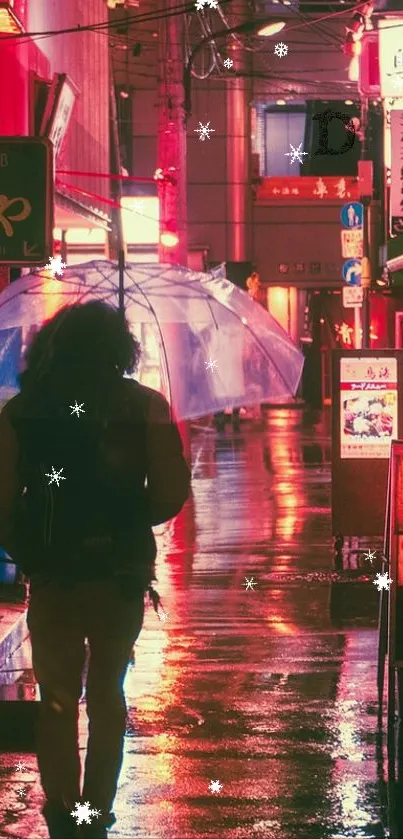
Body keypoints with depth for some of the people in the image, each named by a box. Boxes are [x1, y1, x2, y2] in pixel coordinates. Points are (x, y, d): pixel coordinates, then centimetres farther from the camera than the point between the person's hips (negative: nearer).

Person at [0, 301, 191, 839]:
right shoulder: (145, 407, -5)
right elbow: (172, 493, -10)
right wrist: (128, 524, 8)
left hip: (52, 577, 0)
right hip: (121, 575, 0)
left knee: (57, 701, 14)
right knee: (107, 696, 15)